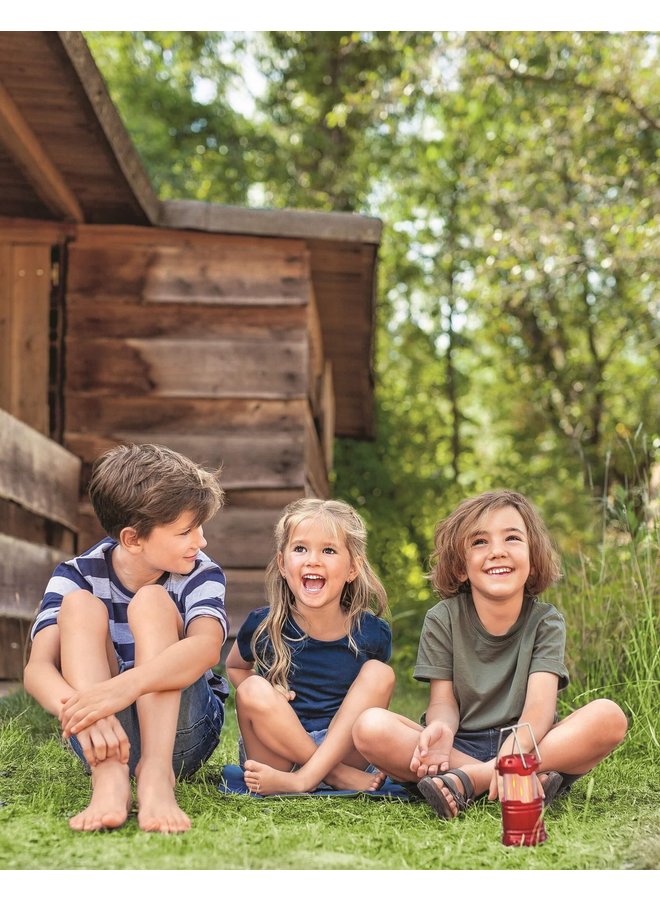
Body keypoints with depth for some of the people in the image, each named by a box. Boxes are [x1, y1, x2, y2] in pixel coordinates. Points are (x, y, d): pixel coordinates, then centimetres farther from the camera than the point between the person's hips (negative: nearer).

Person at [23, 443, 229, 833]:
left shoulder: (202, 575, -9)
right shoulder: (77, 575, -8)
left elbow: (207, 647, -33)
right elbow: (38, 668, -24)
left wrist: (125, 686, -51)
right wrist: (81, 709, -48)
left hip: (182, 729, -1)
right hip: (104, 733, 1)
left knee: (152, 602, -22)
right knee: (80, 606, -21)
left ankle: (157, 774, -38)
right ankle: (110, 779, -40)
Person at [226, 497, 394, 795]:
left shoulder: (372, 633, -6)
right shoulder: (263, 625, -7)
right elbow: (234, 666, 14)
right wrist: (259, 698, -9)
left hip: (341, 749, 1)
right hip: (276, 752, -1)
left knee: (380, 673, -17)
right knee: (254, 690, -27)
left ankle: (305, 779, -30)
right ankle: (340, 778, -21)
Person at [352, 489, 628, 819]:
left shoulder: (545, 621, -1)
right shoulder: (443, 619, 2)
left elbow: (541, 702, -16)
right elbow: (443, 700, -4)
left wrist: (517, 746, -39)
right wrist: (440, 728, -31)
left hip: (525, 745, 0)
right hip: (460, 747, 0)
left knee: (609, 716, -26)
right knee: (370, 727, -27)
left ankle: (466, 780, -30)